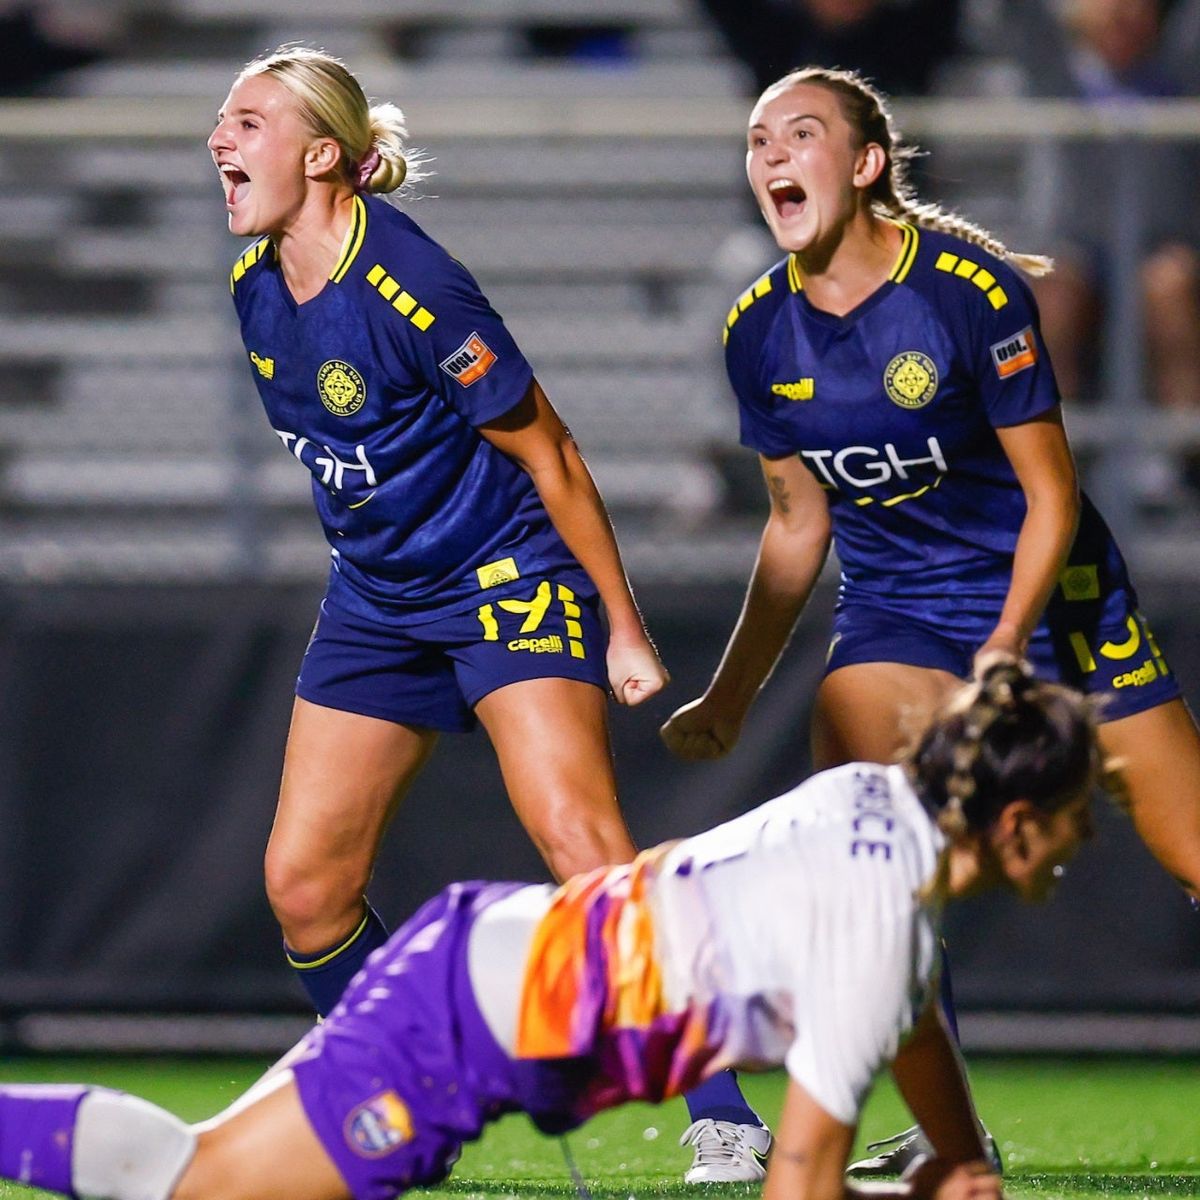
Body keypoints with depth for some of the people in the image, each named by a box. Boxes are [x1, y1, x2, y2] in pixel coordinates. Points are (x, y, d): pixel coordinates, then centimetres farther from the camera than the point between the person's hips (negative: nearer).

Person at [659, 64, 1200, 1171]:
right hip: (894, 610, 3)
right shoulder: (761, 332, -5)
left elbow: (1051, 495, -15)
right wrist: (731, 698, 7)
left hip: (1047, 590, -3)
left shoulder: (971, 285, -20)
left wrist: (1007, 645, -27)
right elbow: (798, 524, 8)